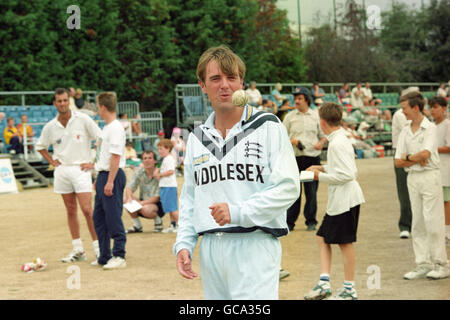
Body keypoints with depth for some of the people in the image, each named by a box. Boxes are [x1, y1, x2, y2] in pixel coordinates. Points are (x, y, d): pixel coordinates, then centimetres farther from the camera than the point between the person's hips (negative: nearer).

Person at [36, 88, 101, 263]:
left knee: (87, 210, -12)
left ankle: (97, 247, -4)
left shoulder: (83, 119, -6)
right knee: (71, 211, 7)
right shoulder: (50, 127, 4)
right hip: (62, 170, 4)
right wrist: (52, 161, 8)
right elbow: (40, 146, 20)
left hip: (81, 168, -4)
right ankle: (77, 250, 13)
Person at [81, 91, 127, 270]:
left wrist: (110, 181, -23)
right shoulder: (106, 128, 16)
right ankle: (104, 257, 19)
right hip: (103, 175, 10)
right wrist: (95, 166, 39)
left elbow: (116, 156, -20)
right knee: (99, 218, 13)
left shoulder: (116, 128, -15)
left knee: (113, 218, -8)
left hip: (112, 176, -10)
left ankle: (119, 256, -3)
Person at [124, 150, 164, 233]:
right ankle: (137, 226, -2)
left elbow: (157, 197, -18)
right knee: (126, 200, -19)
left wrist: (142, 203, -29)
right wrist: (129, 198, -26)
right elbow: (129, 188, -3)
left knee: (145, 209, -37)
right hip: (143, 203, 5)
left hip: (157, 205, -5)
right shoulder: (139, 172, -1)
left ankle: (158, 221, -3)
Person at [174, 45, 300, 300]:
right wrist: (184, 244, 8)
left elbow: (287, 188, -8)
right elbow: (189, 197, 21)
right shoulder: (197, 138, 16)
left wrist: (237, 212, -17)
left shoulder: (268, 127, 0)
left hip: (255, 246, -5)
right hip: (211, 248, 5)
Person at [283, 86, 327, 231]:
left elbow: (323, 135, 15)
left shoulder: (316, 116, 9)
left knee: (311, 192, 3)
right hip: (295, 158, 0)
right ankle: (289, 222, 6)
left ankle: (311, 221, 11)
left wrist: (321, 142, -7)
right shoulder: (290, 117, 8)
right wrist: (293, 141, -11)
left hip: (313, 158, 0)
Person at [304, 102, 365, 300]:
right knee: (323, 238, 11)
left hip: (345, 200, -10)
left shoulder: (337, 144, -18)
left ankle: (349, 289, 8)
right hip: (337, 200, 10)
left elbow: (348, 174, -23)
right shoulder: (341, 140, 12)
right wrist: (324, 168, 12)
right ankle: (324, 284, 10)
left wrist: (321, 176, -14)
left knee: (345, 243, -1)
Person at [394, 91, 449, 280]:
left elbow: (425, 154, -21)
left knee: (433, 221, -5)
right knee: (417, 223, 6)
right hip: (412, 177, 6)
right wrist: (416, 160, -7)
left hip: (429, 176, -6)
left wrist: (408, 157, -5)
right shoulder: (405, 132, 11)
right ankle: (423, 264, 10)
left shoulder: (430, 128, -7)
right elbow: (398, 162, 7)